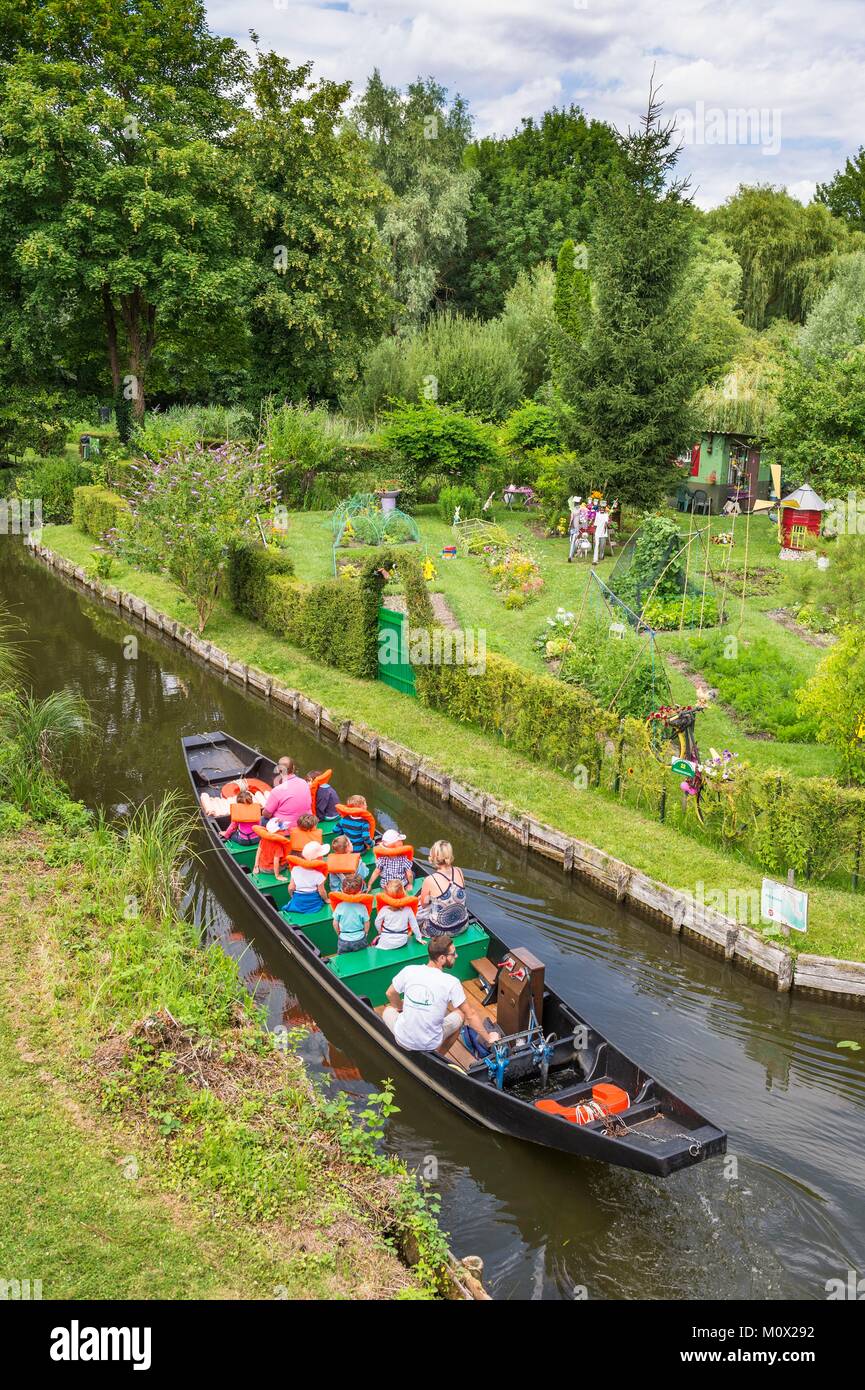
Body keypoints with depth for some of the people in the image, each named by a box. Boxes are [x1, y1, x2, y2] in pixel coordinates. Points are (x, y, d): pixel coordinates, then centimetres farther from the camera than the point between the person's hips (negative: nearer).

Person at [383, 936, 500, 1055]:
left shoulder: (409, 971, -11)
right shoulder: (451, 983, -17)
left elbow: (390, 994, 7)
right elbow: (470, 1015, -7)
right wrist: (488, 1038, 7)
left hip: (403, 1040, 1)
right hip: (431, 1044, -1)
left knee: (389, 1008, 31)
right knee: (461, 1013, 24)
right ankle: (438, 1058, 28)